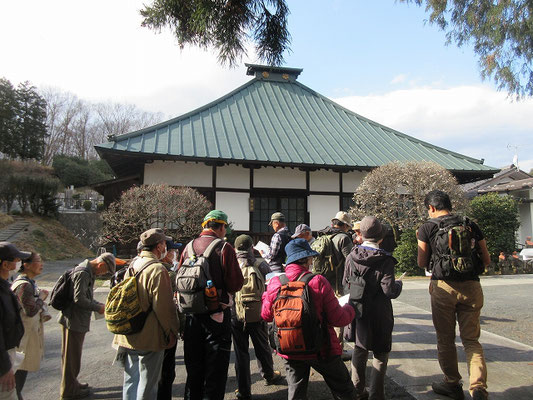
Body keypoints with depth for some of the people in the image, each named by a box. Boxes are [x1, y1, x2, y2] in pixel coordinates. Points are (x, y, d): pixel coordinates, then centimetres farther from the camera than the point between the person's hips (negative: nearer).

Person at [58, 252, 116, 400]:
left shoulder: (88, 272, 11)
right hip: (74, 321, -10)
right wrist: (98, 308, -15)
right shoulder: (83, 273, -22)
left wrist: (99, 304, 8)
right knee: (71, 356, 4)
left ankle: (71, 384, 36)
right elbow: (79, 299, -25)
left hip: (78, 321, 10)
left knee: (73, 355, 21)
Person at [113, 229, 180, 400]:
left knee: (130, 382, 20)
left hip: (129, 336, 8)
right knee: (147, 386, 6)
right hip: (149, 338, -8)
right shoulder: (158, 270, -20)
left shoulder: (132, 266, 6)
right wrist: (173, 332, -7)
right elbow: (164, 307, -20)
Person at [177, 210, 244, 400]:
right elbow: (236, 283, -14)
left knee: (193, 366, 20)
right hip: (217, 314, -5)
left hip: (192, 314, 5)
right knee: (216, 367, 9)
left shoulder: (189, 247, 1)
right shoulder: (224, 248, -13)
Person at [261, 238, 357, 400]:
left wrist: (266, 294, 22)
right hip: (321, 350, -3)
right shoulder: (318, 281, -18)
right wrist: (350, 308, 6)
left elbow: (266, 315, 4)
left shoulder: (275, 283, -10)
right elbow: (338, 319, -15)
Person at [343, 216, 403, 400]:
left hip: (358, 311, 4)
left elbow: (345, 284, 1)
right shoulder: (385, 260, -16)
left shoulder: (351, 257, -5)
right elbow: (389, 291, -17)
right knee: (381, 353, 12)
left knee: (360, 349, 18)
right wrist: (399, 285, 5)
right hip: (379, 315, -4)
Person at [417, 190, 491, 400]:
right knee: (471, 339, 12)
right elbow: (486, 260, 10)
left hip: (444, 287, -3)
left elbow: (422, 263, 3)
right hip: (472, 287, 3)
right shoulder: (471, 225, 6)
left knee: (445, 339, 13)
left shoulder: (427, 227, -2)